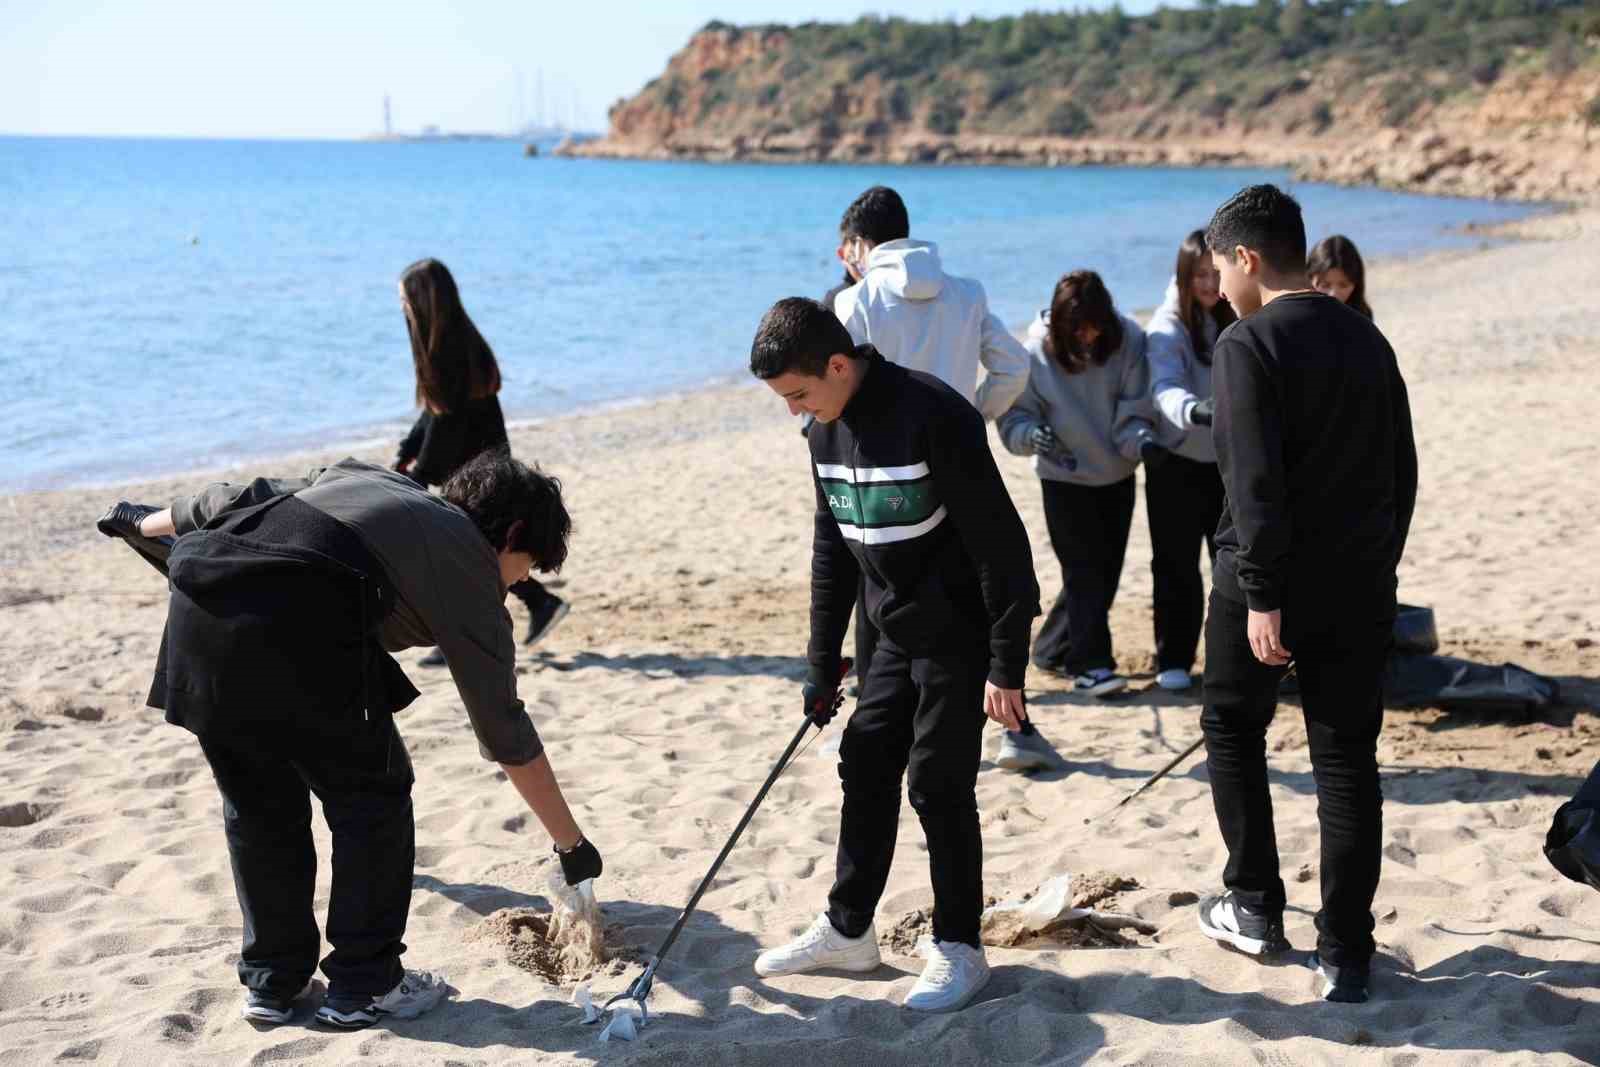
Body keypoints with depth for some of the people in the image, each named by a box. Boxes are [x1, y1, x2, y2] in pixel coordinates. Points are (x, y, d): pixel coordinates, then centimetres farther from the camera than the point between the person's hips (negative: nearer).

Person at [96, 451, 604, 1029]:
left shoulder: (365, 478, 31)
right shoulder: (469, 566, 14)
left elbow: (240, 498, 35)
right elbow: (505, 732, 16)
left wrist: (144, 521, 52)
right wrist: (573, 844, 25)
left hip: (198, 601, 7)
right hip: (296, 619, -7)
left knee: (257, 802, 22)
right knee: (373, 798, 14)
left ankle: (271, 981, 30)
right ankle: (363, 985, 19)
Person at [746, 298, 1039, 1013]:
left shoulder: (933, 416, -24)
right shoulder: (828, 431, 2)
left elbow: (999, 542, -23)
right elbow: (832, 550, 11)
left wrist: (1006, 666, -22)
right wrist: (821, 667, 11)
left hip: (964, 635, -8)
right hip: (900, 635, 8)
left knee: (938, 783, -4)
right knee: (865, 767, 11)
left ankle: (958, 949, 12)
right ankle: (847, 931, 25)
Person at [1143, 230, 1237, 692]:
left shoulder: (1240, 319, -1)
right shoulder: (1168, 328, -16)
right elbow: (1165, 388, -33)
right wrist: (1193, 410, -52)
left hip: (1230, 459, 4)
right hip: (1177, 462, -3)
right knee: (1176, 564, 4)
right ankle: (1173, 661, 14)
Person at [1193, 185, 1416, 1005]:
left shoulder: (1248, 344, -11)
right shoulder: (1367, 339, 11)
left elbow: (1256, 481, -19)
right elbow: (1402, 470, 14)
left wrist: (1262, 592, -19)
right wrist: (1378, 568, 18)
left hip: (1269, 578, -5)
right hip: (1359, 582, 5)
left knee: (1233, 729, 17)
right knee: (1347, 760, 7)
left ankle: (1255, 908, 22)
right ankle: (1345, 955, 9)